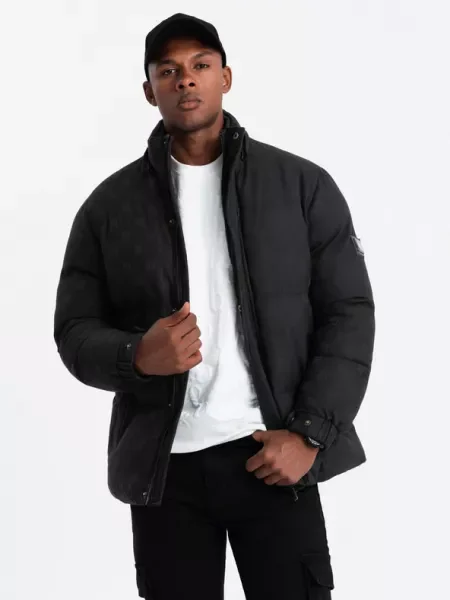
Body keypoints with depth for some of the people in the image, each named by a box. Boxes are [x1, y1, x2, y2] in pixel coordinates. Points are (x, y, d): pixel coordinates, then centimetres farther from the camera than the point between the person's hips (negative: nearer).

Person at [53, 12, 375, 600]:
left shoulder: (302, 185, 3)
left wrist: (308, 433, -9)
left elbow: (348, 313, 1)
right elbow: (75, 329, 5)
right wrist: (137, 356, -17)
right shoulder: (110, 205, 6)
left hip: (273, 456, -1)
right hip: (164, 465, 1)